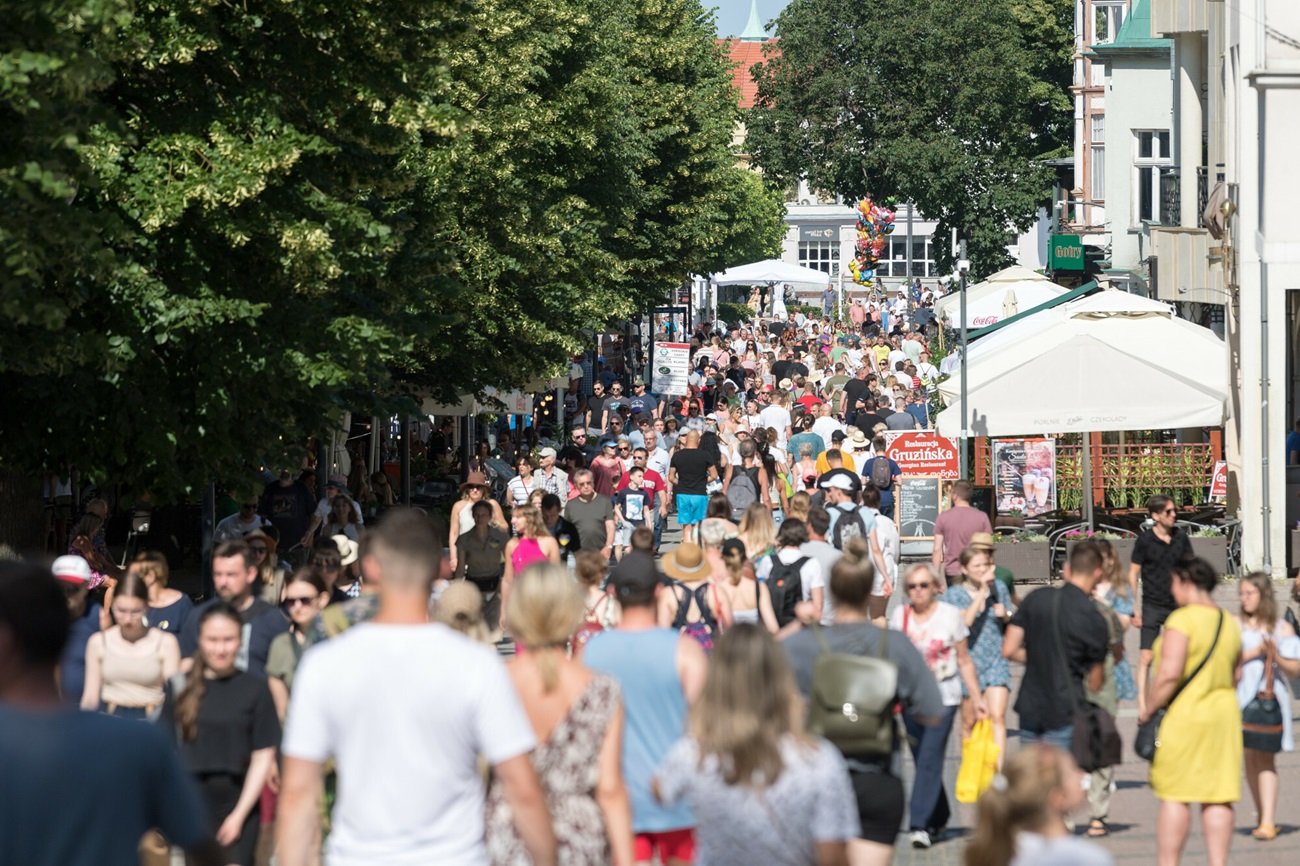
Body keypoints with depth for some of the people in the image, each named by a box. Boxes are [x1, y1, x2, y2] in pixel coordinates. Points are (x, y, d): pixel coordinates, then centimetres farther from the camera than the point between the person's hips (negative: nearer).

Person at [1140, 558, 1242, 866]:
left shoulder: (1182, 620, -14)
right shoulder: (1230, 623, 10)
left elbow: (1169, 673, -21)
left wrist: (1148, 711, -11)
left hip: (1182, 714, -7)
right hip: (1224, 714, 7)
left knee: (1174, 797, -2)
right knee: (1218, 799, 5)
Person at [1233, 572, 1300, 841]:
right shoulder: (1235, 626, 8)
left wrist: (1276, 657, -15)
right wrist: (1251, 653, -10)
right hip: (1242, 697, 3)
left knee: (1265, 758, -12)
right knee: (1249, 757, 6)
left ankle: (1268, 822, -18)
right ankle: (1262, 816, 19)